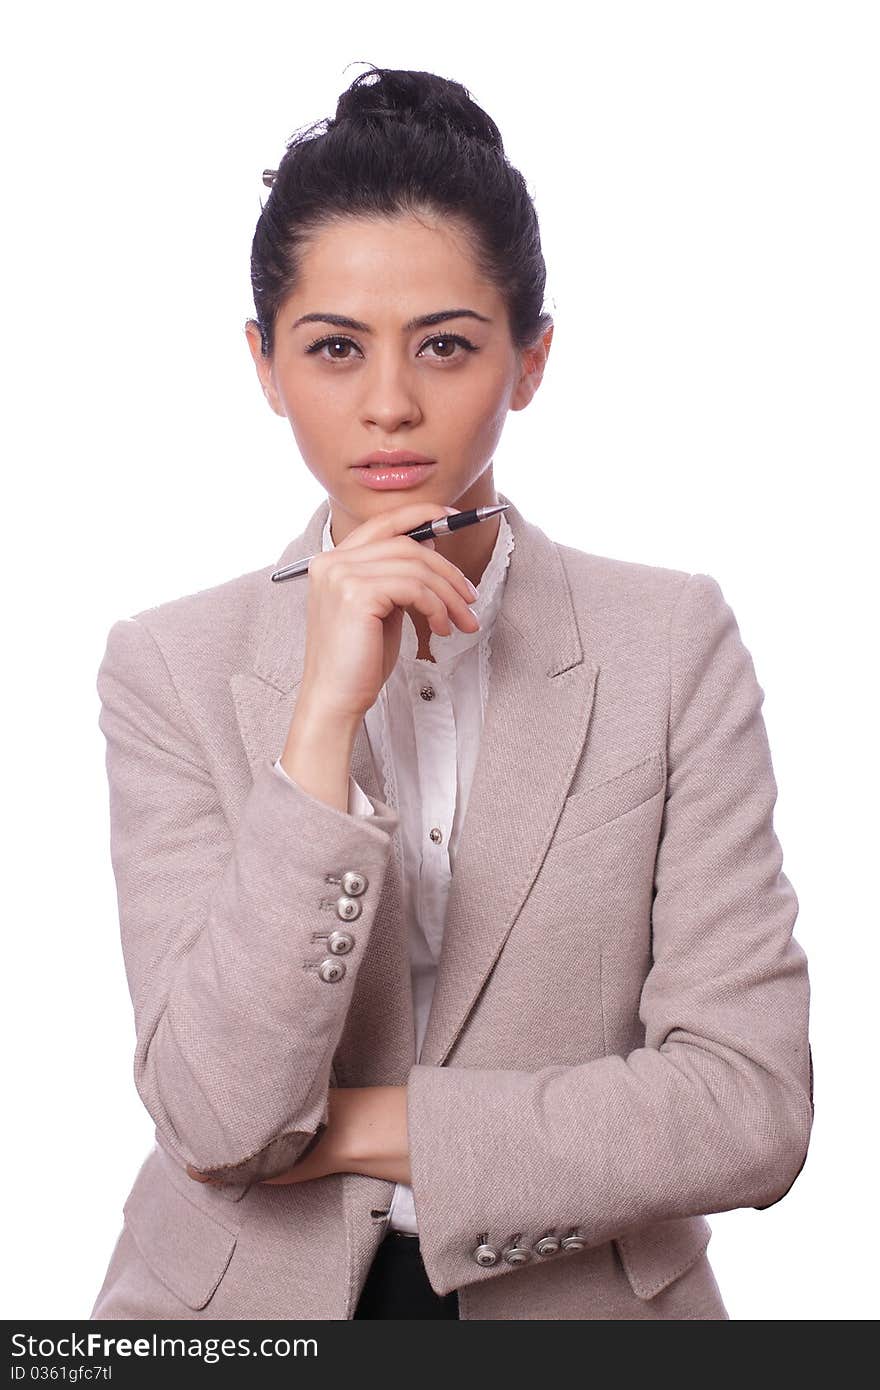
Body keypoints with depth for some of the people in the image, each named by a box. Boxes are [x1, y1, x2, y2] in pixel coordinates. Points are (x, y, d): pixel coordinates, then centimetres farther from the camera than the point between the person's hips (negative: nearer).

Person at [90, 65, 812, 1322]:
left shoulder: (676, 643, -9)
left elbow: (753, 1112, -13)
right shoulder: (172, 667, -8)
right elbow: (218, 1120, -17)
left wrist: (347, 1130, -13)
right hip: (247, 1298, 1)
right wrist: (326, 710, -23)